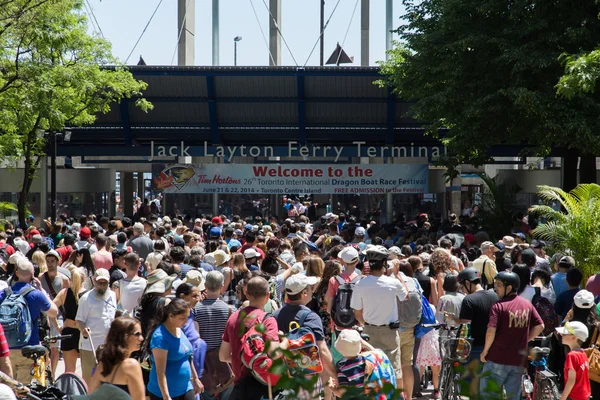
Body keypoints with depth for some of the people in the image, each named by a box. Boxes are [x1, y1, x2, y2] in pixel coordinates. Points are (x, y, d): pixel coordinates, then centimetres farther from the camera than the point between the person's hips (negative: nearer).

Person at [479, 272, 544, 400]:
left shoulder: (499, 306, -13)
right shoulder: (527, 304, 5)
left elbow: (491, 331, -21)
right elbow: (539, 326, 9)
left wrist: (485, 351, -8)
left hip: (497, 359, -5)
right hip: (519, 360, 6)